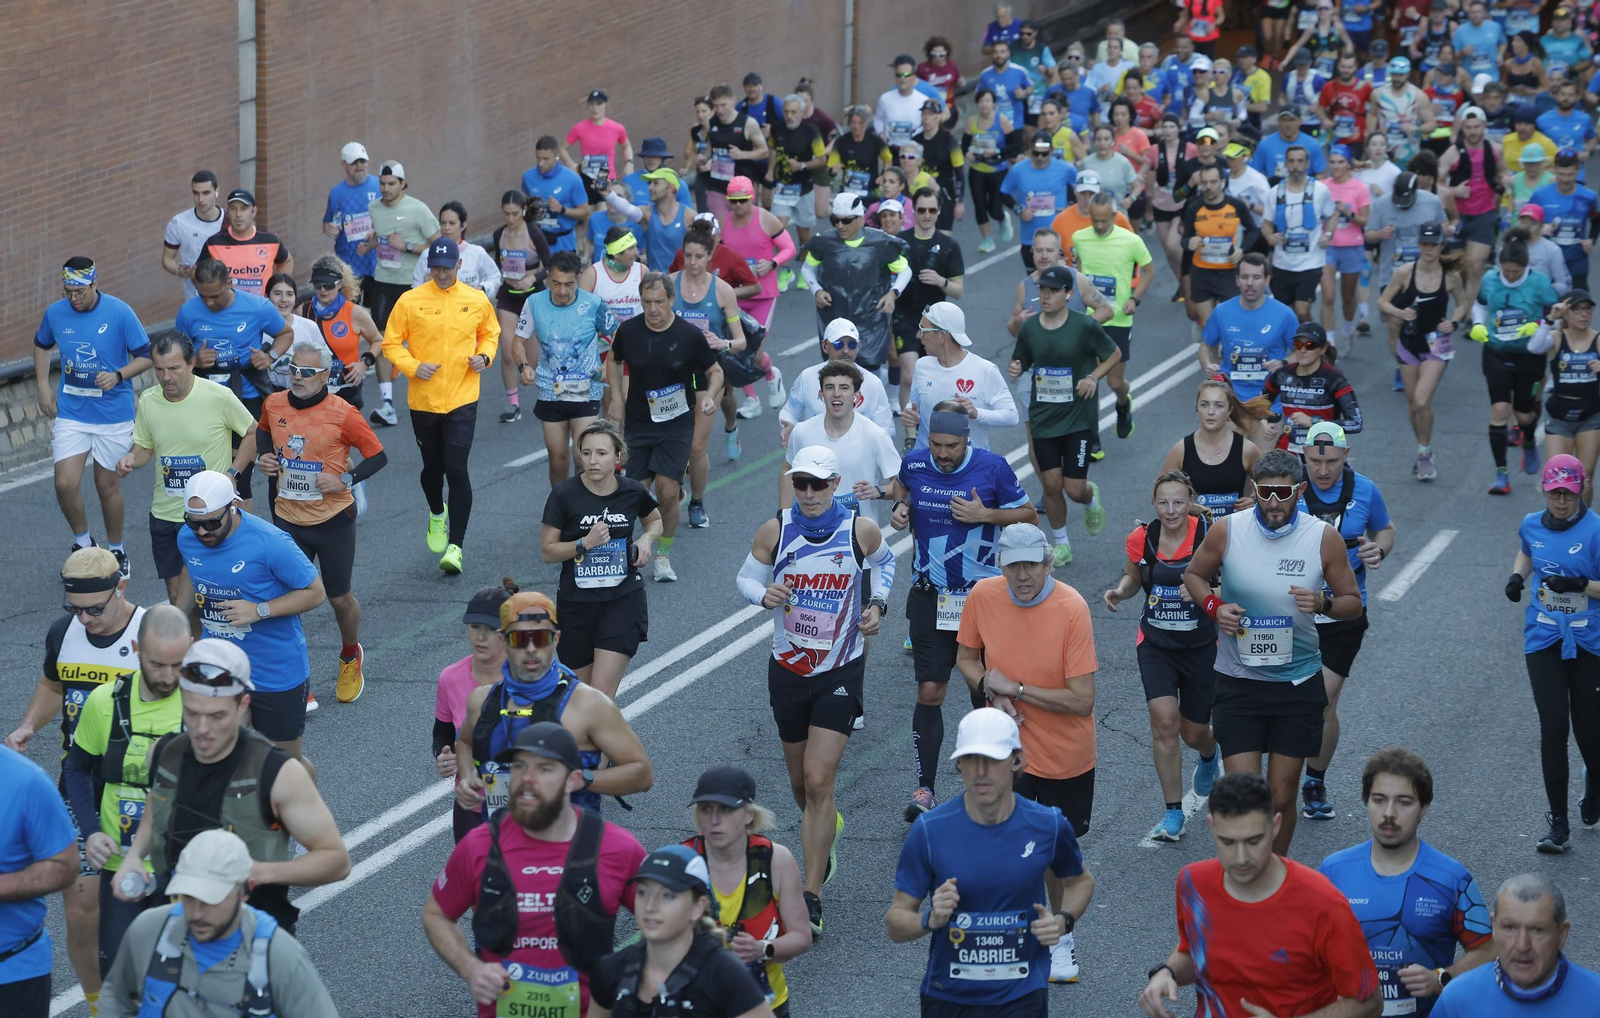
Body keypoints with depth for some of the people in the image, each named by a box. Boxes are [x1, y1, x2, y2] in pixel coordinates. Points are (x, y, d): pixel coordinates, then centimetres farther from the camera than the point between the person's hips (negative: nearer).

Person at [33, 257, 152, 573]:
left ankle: (116, 550, 29)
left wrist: (118, 375, -24)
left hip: (113, 413, -2)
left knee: (107, 485, 8)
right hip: (70, 413, 2)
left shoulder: (120, 313, -13)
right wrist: (43, 386, 8)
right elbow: (41, 345, 18)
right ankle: (83, 544, 19)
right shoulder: (55, 313, -3)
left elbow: (145, 356, -7)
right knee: (65, 485, -7)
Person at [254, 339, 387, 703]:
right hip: (288, 520, 3)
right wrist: (264, 456, 0)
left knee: (339, 598, 12)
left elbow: (378, 456, -9)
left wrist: (345, 480, -22)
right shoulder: (274, 404, -4)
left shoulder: (342, 414, -17)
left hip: (333, 520, -3)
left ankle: (350, 657, 42)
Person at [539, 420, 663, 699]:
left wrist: (646, 539, -4)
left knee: (601, 694, -11)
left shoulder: (633, 492, -4)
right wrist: (585, 543, -21)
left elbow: (655, 520, 18)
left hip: (623, 601, 0)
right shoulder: (564, 495, -11)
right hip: (576, 601, 0)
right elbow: (547, 550, -6)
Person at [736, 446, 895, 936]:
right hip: (788, 669, 2)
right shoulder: (775, 531, -8)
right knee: (800, 781, 14)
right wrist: (765, 595, -16)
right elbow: (747, 577, 7)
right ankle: (826, 833, 49)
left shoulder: (861, 530, -8)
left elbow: (884, 561, 15)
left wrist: (877, 604, -1)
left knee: (819, 781, -13)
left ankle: (811, 896, -9)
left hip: (841, 672, -2)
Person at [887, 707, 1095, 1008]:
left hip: (1021, 997, -1)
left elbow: (1081, 880, 13)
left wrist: (1063, 921, -5)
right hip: (947, 995, 1)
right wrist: (930, 920, -26)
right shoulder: (929, 830, -11)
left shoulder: (1049, 825, -8)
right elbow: (896, 922, -6)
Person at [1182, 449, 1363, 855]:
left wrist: (1324, 603, -19)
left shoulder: (1324, 537, -7)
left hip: (1298, 684, 1)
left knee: (1282, 796, 7)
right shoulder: (1226, 531, -7)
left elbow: (1353, 603, 3)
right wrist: (1214, 606, -9)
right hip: (1238, 681, 0)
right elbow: (1193, 574, 11)